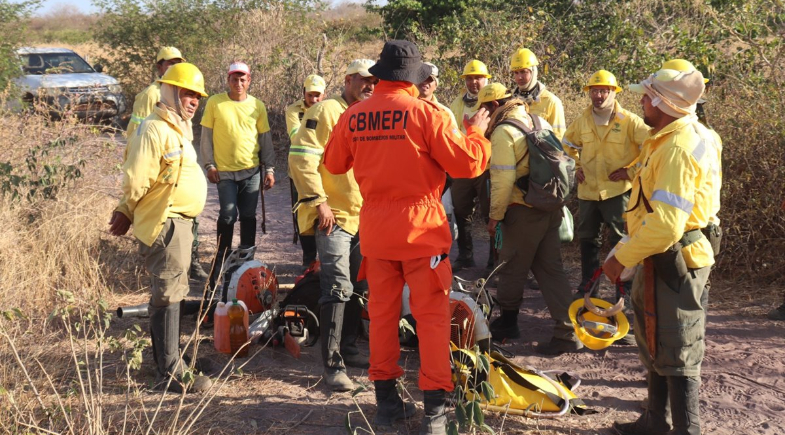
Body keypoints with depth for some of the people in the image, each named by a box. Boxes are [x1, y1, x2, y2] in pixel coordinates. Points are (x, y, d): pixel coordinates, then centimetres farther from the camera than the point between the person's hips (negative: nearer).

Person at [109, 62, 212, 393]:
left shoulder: (177, 129, 18)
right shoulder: (155, 130, -16)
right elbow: (136, 181, -19)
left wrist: (127, 213, 15)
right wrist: (127, 213, -5)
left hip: (179, 223, 11)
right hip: (165, 223, -11)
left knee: (170, 295, 18)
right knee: (168, 296, -7)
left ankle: (168, 360, 32)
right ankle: (169, 375, -2)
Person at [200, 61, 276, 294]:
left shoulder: (257, 106, 5)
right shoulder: (214, 103, 0)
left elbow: (265, 139, 10)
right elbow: (206, 136, 3)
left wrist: (269, 169, 7)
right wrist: (210, 165, -2)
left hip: (251, 170, 2)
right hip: (224, 171, -2)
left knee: (248, 217, 5)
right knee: (228, 215, -10)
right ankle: (221, 260, 8)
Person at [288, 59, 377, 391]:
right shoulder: (327, 111, -9)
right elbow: (301, 157, -17)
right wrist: (319, 202, -20)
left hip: (363, 217, 8)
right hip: (333, 215, -8)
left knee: (357, 287, 14)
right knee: (338, 287, -12)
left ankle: (347, 348, 27)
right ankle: (332, 363, -6)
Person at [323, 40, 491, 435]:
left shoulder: (352, 117, -2)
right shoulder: (426, 113, -13)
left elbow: (333, 163, 13)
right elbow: (467, 163, -12)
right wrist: (476, 132, 6)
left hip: (374, 225, 4)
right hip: (420, 224, -4)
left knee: (381, 311, 14)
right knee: (431, 314, 4)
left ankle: (386, 398, 22)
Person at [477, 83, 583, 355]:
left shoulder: (503, 132, -13)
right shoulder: (539, 122, 12)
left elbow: (503, 179, -19)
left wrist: (495, 215, -9)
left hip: (523, 210, -8)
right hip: (551, 207, 8)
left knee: (511, 269, 10)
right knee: (550, 268, 10)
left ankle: (507, 322, 26)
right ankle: (567, 332, 7)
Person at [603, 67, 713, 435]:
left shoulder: (678, 148, -23)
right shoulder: (666, 139, 11)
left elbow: (666, 223, -30)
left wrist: (622, 257, -22)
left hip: (674, 260, -11)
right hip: (662, 257, 11)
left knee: (677, 353, -1)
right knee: (655, 344, 21)